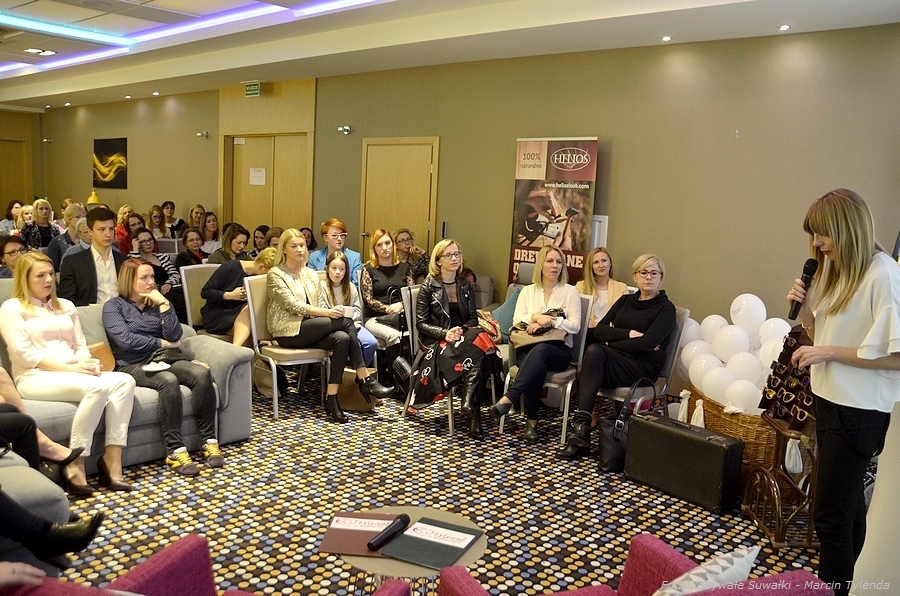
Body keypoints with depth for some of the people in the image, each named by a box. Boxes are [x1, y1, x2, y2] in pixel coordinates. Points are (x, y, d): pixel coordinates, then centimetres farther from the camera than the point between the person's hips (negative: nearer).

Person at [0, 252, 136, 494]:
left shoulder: (66, 306, 23)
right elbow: (25, 355, -8)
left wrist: (87, 364, -7)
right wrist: (70, 368, -17)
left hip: (73, 374, 6)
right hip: (35, 378, -6)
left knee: (124, 381, -24)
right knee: (96, 387, -35)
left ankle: (111, 461, -28)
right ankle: (75, 465, -27)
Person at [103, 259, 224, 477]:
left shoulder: (156, 303, 18)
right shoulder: (114, 306, 6)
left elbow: (174, 336, 3)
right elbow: (126, 340, -10)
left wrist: (163, 302, -2)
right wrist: (162, 343, -2)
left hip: (164, 359, 4)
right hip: (134, 365, -4)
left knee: (202, 373, -28)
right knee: (169, 381, -37)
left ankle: (209, 441, -24)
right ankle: (175, 450, -34)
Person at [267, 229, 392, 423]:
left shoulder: (311, 274, 19)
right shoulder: (275, 274, -1)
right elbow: (293, 305, -14)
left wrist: (320, 314, -8)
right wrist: (327, 312, -24)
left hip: (309, 329, 6)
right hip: (288, 331, -6)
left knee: (342, 338, -29)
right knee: (345, 321, -24)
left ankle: (331, 399, -30)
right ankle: (365, 379, -19)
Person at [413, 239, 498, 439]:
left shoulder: (466, 285, 14)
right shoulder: (428, 286, 1)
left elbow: (473, 318, 11)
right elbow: (421, 323, -2)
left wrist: (462, 330, -12)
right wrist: (445, 333, -19)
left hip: (463, 336, 4)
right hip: (437, 341, -4)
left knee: (479, 340, -34)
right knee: (475, 356, -34)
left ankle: (469, 406, -40)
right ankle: (472, 410, -32)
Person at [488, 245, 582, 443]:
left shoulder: (570, 291, 9)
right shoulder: (527, 291, 16)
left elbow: (575, 325, -2)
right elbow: (517, 321, 4)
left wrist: (549, 321, -15)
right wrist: (537, 317, -16)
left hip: (559, 350, -1)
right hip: (528, 347, 1)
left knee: (540, 349, -39)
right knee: (537, 367, -37)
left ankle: (508, 399, -45)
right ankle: (532, 421, -27)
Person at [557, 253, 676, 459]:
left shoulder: (666, 308, 2)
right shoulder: (625, 301, 19)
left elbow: (646, 343, -14)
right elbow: (599, 331, 6)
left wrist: (612, 341, -5)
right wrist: (628, 334, -9)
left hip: (643, 367, -4)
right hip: (613, 361, 5)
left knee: (595, 351, -31)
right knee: (594, 351, -31)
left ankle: (581, 427, -34)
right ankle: (581, 428, -34)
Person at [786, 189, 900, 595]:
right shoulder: (836, 270, 8)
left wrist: (829, 353, -20)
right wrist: (804, 308, -2)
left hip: (859, 412, -9)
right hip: (830, 400, 9)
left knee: (830, 515, -5)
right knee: (848, 505, 21)